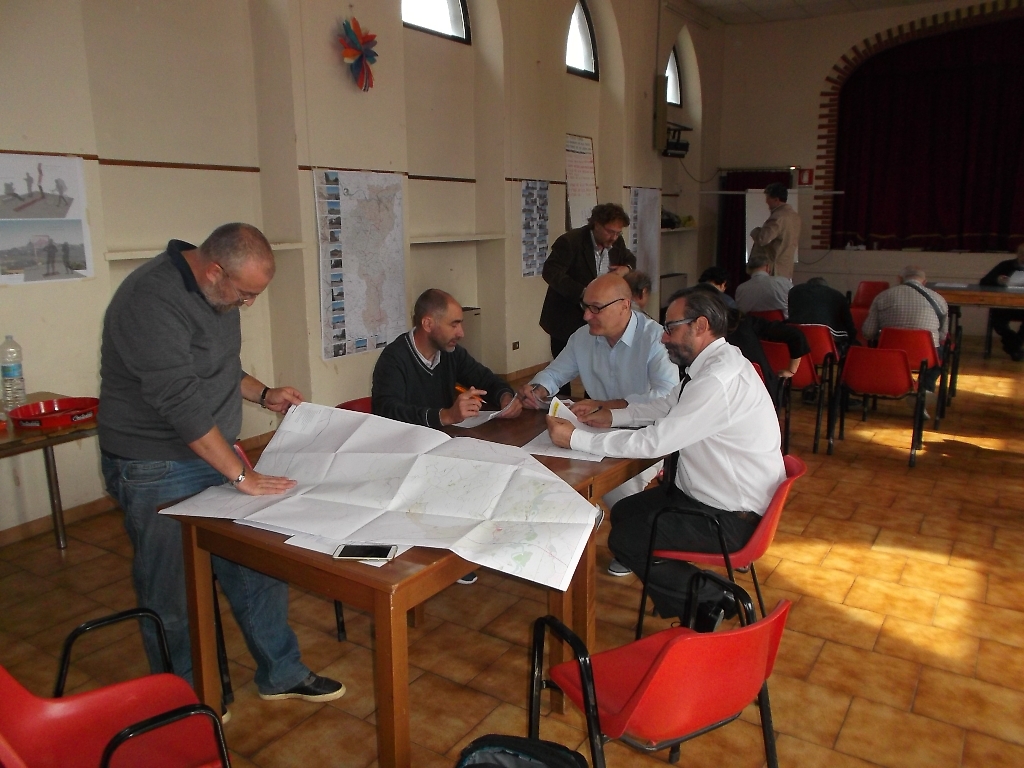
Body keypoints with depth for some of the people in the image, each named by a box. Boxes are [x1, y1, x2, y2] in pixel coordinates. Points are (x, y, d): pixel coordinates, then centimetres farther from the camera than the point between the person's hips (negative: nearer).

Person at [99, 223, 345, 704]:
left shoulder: (216, 292, 5)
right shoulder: (152, 300, -24)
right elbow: (180, 401, -28)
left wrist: (264, 395, 6)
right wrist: (241, 475, -23)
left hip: (215, 455, 8)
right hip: (157, 471, -8)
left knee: (257, 570, 12)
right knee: (171, 595, 7)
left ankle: (280, 674, 28)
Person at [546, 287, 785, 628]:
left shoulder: (718, 380, -29)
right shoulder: (714, 363, 2)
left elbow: (653, 442, -28)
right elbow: (667, 405, 16)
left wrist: (576, 438, -21)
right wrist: (614, 415, 2)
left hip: (731, 519, -9)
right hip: (709, 491, 10)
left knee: (624, 539, -4)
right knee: (624, 513, 12)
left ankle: (706, 600, 10)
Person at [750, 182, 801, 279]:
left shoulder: (777, 217, -19)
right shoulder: (795, 216, 12)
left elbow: (762, 239, -26)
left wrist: (755, 231, -6)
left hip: (772, 270, -9)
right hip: (786, 269, 9)